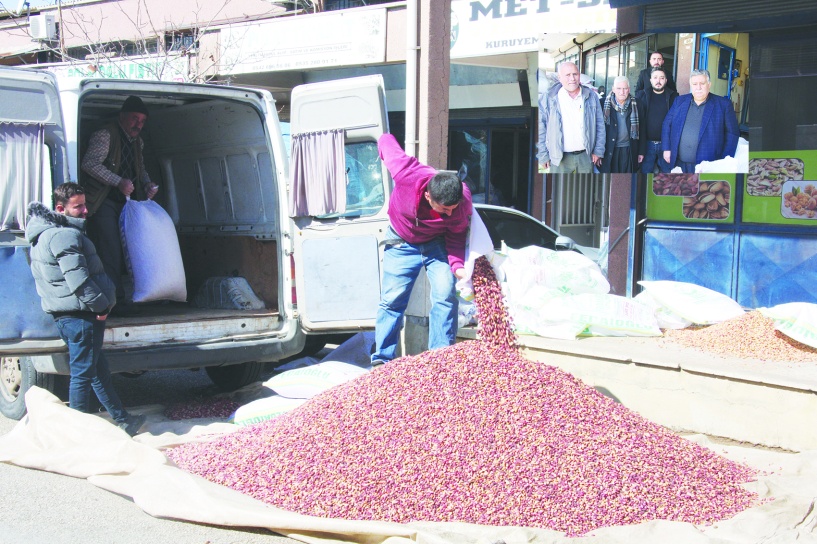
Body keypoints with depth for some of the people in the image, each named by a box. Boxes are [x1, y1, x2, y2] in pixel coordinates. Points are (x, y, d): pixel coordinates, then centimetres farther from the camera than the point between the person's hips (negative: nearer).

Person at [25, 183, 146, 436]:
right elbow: (78, 280, -25)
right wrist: (101, 305, -14)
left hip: (63, 315, 11)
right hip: (80, 315, -11)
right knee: (82, 373, -2)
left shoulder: (44, 234, 17)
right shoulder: (65, 236, -18)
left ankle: (122, 420, 28)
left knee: (99, 369, 18)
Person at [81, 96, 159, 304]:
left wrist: (147, 183, 8)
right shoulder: (105, 136, -10)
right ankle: (116, 299, -12)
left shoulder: (137, 142, 15)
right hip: (104, 203, -8)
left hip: (126, 201, 8)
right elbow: (90, 163, -21)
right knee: (111, 252, -13)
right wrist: (119, 182, -26)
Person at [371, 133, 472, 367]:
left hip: (437, 242, 1)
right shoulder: (407, 174, -37)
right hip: (402, 242, 0)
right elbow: (386, 141, -20)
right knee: (391, 299, -3)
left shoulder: (462, 200, -30)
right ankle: (381, 359, 7)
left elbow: (456, 236, -12)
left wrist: (457, 265, -28)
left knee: (445, 295, -12)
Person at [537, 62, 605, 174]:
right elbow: (541, 128, -3)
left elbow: (600, 125, 8)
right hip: (559, 157, -3)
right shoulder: (549, 98, -5)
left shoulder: (591, 96, 3)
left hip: (586, 155, 3)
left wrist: (598, 151, 4)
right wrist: (543, 156, -4)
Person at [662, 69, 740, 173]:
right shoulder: (680, 101, 9)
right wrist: (666, 149, 5)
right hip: (679, 164, 3)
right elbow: (667, 125, 14)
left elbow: (733, 134, -1)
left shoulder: (723, 105, -1)